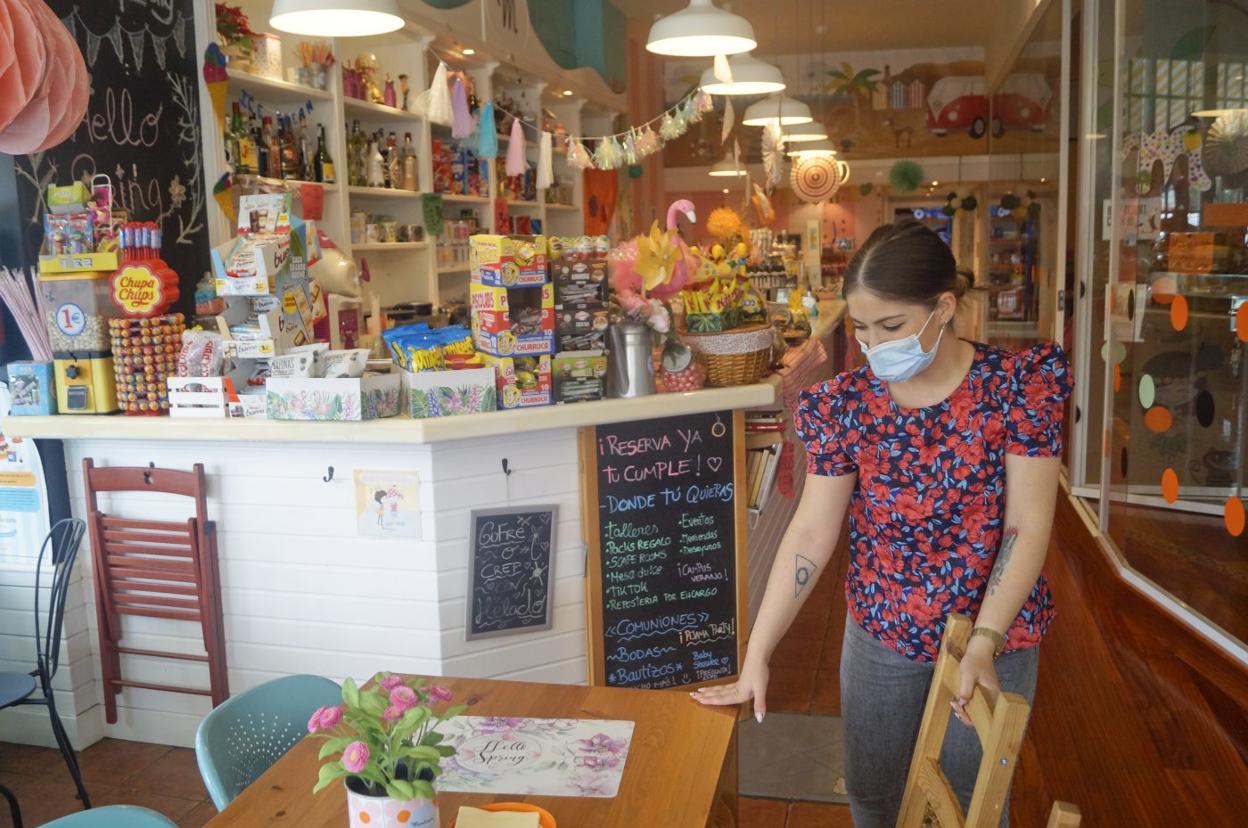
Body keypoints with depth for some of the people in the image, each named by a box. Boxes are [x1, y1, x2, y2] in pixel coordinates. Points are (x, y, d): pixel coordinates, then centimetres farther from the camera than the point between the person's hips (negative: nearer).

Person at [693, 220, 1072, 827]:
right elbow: (810, 534, -11)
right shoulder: (845, 403, -10)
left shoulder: (1017, 384, -15)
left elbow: (1029, 525, -15)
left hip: (995, 635, -1)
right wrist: (756, 657, -13)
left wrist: (984, 643, -24)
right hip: (880, 634, 2)